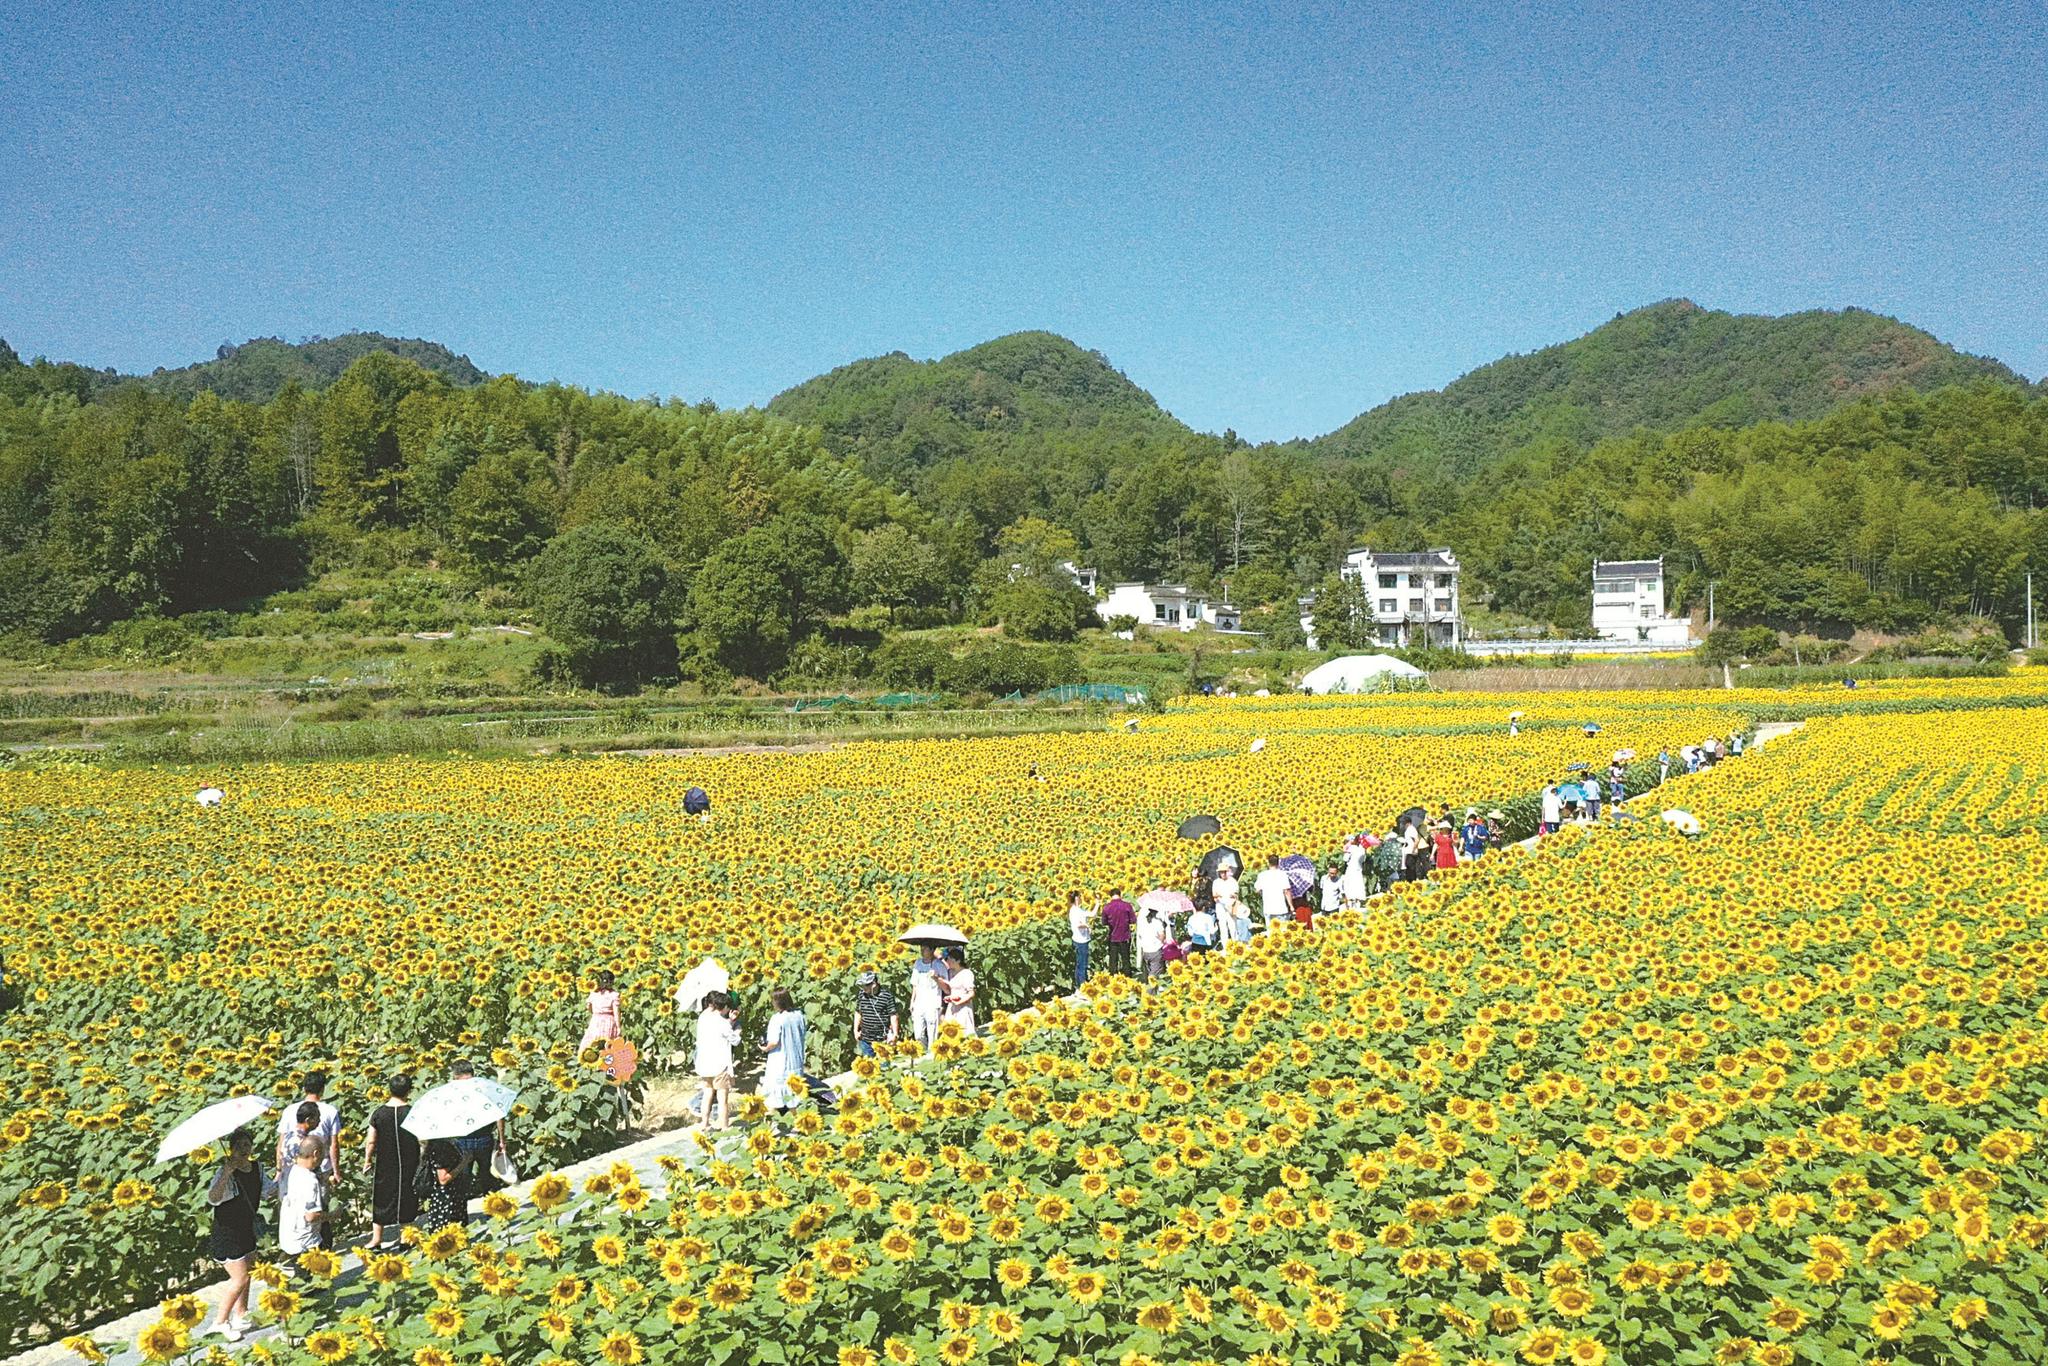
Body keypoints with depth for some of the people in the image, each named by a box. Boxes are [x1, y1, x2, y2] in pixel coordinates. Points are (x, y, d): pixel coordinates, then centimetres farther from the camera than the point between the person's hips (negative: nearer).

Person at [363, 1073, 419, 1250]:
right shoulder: (412, 1112, -14)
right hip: (408, 1165, -1)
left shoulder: (379, 1113, -8)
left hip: (384, 1164, 1)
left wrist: (367, 1160, 11)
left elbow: (370, 1141, -4)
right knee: (406, 1199, 12)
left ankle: (376, 1238, 18)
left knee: (381, 1199, 14)